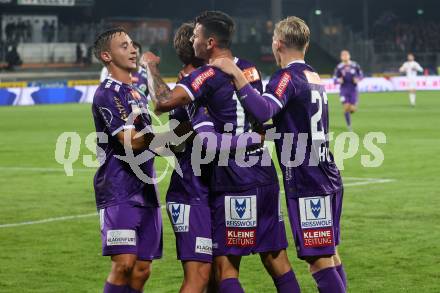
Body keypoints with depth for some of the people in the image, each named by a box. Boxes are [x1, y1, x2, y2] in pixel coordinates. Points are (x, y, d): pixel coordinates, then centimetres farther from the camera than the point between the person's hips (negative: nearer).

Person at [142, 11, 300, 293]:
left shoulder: (209, 75, -10)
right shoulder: (251, 70, 13)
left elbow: (164, 101, -22)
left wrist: (152, 67, -3)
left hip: (234, 183, -7)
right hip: (266, 175, 7)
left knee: (226, 265, -3)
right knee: (275, 258, 11)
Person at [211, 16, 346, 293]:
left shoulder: (288, 76, -12)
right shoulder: (314, 76, 17)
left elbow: (264, 110, -30)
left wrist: (236, 73, -28)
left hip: (307, 184, -9)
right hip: (328, 178, 9)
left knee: (318, 258, -7)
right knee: (329, 252, 15)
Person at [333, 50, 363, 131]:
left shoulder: (355, 65, -3)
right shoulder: (339, 67, -5)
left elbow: (361, 74, 9)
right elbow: (335, 78, 1)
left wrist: (358, 79, -11)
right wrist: (338, 80, -21)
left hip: (353, 89, 1)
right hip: (344, 90, -1)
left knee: (353, 109, -3)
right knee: (346, 107, -11)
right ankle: (349, 125, 3)